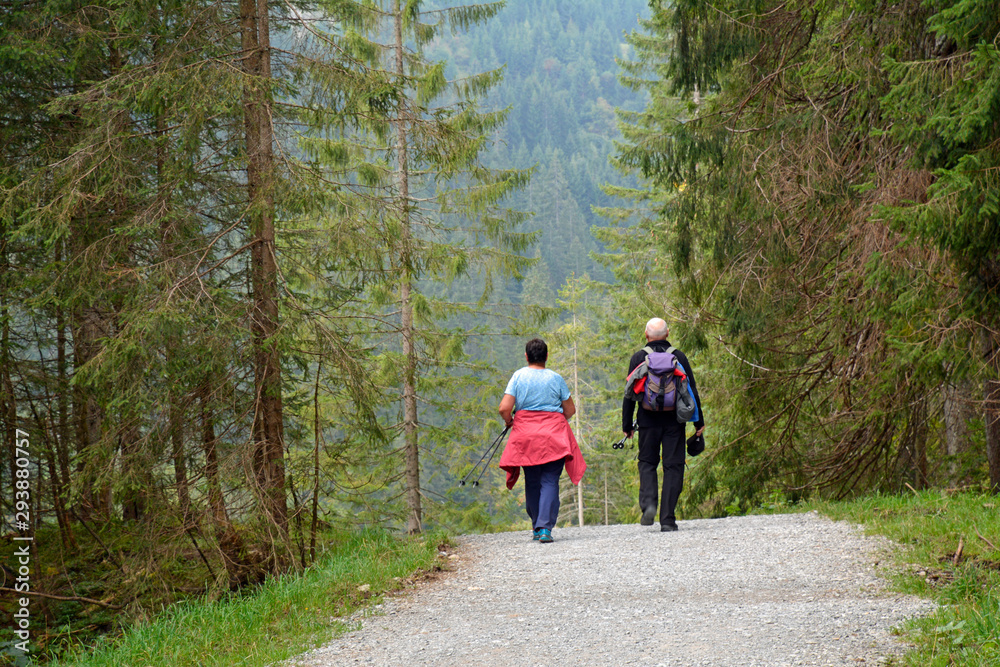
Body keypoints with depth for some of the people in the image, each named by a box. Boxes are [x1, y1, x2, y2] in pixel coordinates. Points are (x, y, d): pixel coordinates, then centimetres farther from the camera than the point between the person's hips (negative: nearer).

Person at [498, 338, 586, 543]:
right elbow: (570, 410, 5)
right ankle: (545, 527, -16)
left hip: (526, 434, 1)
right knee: (550, 481, -4)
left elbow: (504, 408, -8)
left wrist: (509, 421, 13)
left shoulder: (518, 376, -1)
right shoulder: (556, 378, 0)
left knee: (532, 482, 13)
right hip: (553, 434, -1)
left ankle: (536, 527, 22)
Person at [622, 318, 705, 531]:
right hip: (674, 420, 0)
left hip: (648, 420, 0)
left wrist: (626, 425, 8)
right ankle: (667, 519, 0)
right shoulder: (679, 357, 4)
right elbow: (692, 391, 5)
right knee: (673, 466, 4)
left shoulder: (638, 358, 1)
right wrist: (699, 421, 11)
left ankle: (648, 503, -10)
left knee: (647, 462, 14)